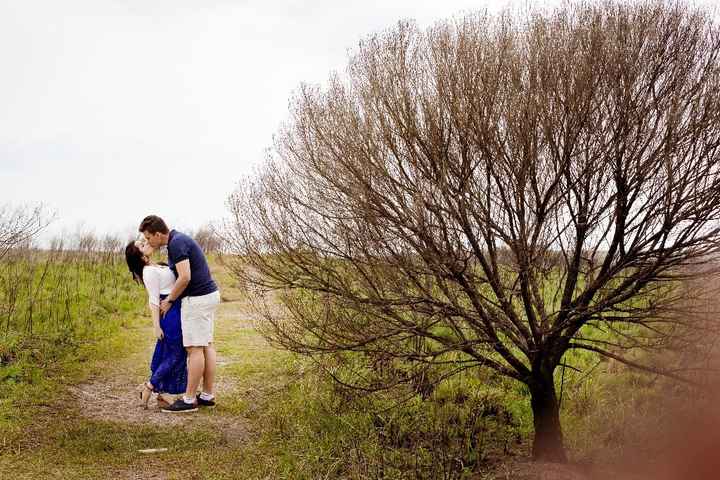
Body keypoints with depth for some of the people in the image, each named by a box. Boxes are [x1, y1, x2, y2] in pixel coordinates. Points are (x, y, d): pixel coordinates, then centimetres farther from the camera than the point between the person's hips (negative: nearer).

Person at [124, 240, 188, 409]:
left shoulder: (154, 267, 15)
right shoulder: (149, 272, -13)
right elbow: (154, 301, -16)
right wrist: (156, 326, -17)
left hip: (176, 311, 9)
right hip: (170, 314, -9)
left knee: (168, 355, 10)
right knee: (175, 354, -4)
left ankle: (162, 395, 15)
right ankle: (147, 389, 6)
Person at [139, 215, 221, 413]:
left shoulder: (176, 243, -16)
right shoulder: (179, 239, 15)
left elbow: (185, 278, -23)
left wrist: (169, 301, -10)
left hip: (197, 299, -10)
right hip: (208, 295, 10)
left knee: (194, 349, -5)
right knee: (206, 346, 11)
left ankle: (189, 400, 0)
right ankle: (208, 395, 16)